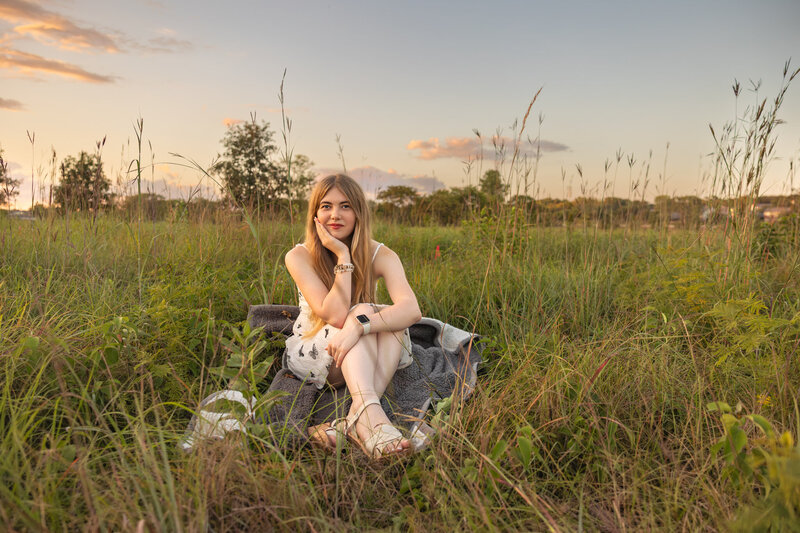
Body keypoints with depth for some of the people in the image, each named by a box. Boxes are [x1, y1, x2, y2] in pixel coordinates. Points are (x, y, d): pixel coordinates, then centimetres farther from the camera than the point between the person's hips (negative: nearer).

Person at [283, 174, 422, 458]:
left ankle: (354, 421, -37)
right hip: (311, 355, -2)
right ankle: (370, 413, -49)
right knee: (363, 310, -30)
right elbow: (335, 315, -27)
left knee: (393, 319, -29)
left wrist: (359, 326, -44)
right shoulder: (299, 257, -14)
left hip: (362, 361, 2)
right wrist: (343, 257, -28)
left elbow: (412, 309, -30)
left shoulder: (380, 255, -11)